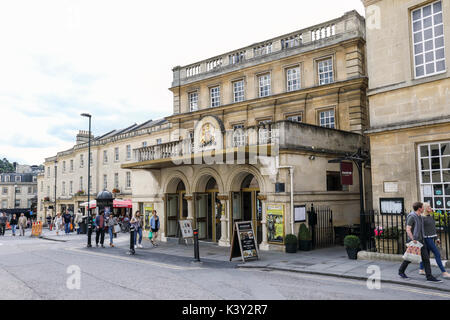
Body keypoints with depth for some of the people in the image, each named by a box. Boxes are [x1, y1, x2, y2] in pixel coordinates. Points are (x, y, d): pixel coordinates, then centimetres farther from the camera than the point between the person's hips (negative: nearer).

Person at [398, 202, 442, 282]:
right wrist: (413, 239, -28)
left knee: (426, 258, -1)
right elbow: (408, 230, -20)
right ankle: (401, 271, 25)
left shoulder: (419, 217, 12)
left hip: (421, 241, 8)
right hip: (413, 241, -8)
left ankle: (429, 277, -2)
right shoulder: (411, 217, -16)